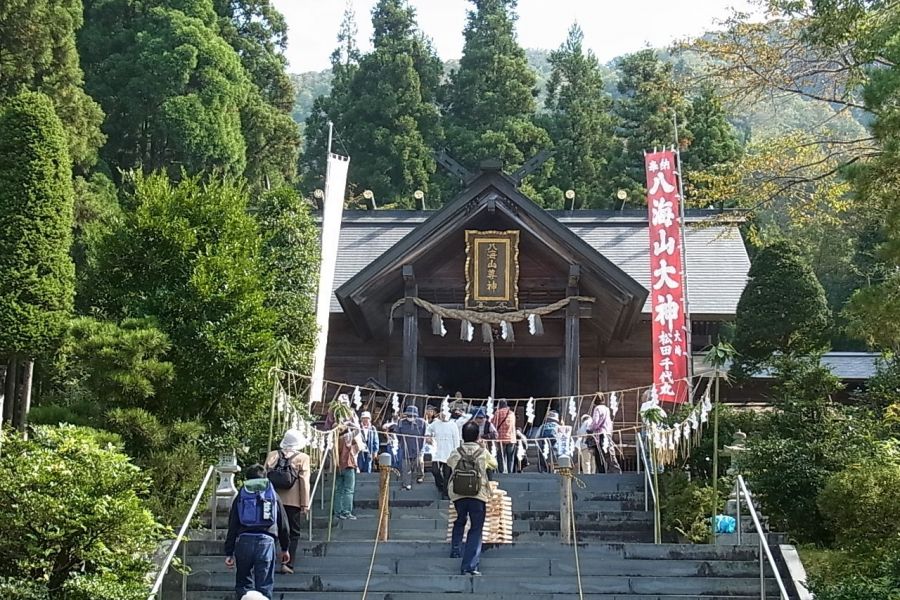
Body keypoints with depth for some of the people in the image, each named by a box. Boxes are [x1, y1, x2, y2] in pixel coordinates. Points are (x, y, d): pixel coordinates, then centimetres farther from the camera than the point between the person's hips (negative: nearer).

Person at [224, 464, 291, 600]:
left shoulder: (240, 497, 14)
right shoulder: (273, 496, 15)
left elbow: (232, 527, 9)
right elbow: (284, 525, 16)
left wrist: (229, 553, 10)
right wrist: (285, 548, 27)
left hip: (244, 541, 1)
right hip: (266, 542, 0)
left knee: (243, 584, 12)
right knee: (264, 586, 2)